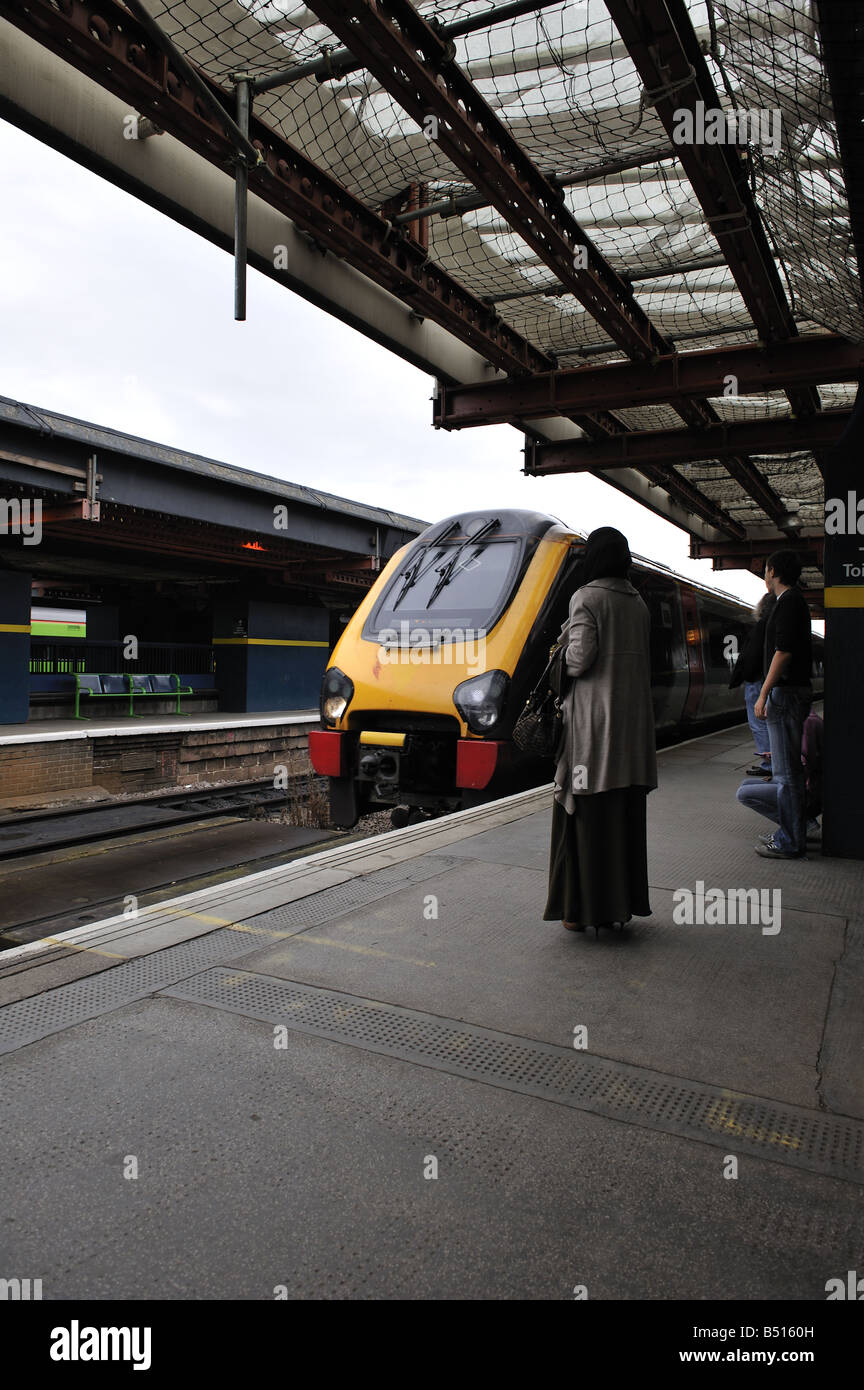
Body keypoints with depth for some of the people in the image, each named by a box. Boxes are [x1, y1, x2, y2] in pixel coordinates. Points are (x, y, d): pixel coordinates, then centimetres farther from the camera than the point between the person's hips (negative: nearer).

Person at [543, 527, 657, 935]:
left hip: (594, 722, -6)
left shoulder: (586, 598, -7)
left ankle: (582, 908, 5)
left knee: (585, 814, 0)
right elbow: (637, 661, 12)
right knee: (624, 814, 11)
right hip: (633, 723, 7)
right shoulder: (638, 604, 14)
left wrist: (564, 642, 5)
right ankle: (622, 903, 19)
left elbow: (580, 659, -15)